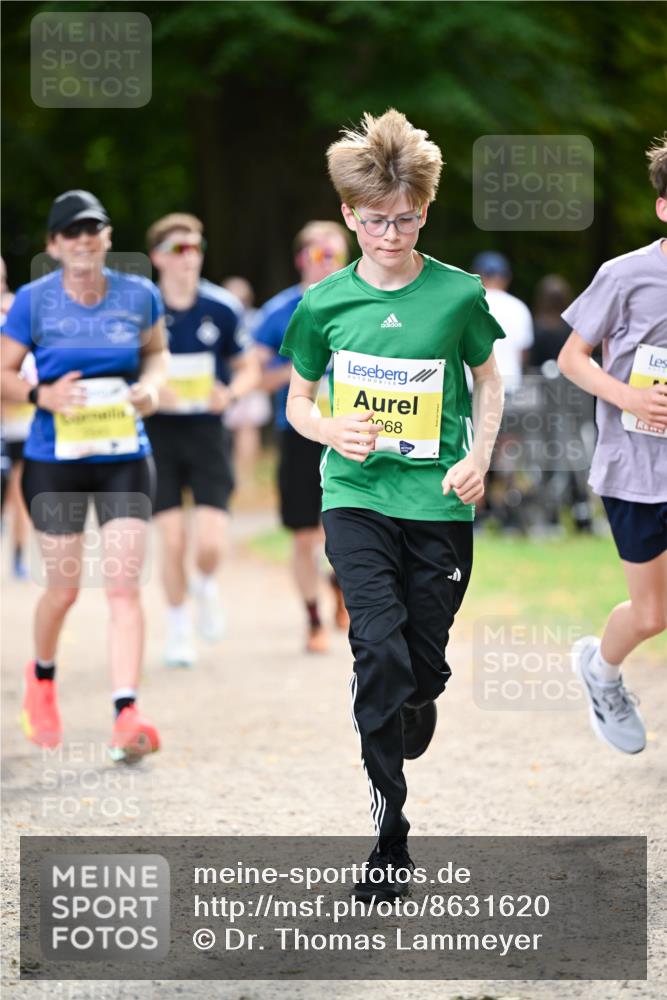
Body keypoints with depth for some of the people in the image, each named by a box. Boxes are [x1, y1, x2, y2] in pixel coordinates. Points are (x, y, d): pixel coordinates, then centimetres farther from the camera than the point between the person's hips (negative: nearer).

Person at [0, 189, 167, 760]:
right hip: (55, 461, -1)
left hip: (125, 460, 1)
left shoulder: (139, 296, 0)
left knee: (125, 586, -10)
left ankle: (127, 714, -15)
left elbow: (157, 351, 17)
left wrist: (151, 386, -4)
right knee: (65, 587, 6)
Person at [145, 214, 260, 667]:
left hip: (207, 430, 1)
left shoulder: (222, 308, -2)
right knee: (172, 540, -4)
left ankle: (206, 586, 25)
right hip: (158, 431, -1)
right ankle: (178, 626, 18)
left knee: (211, 542, -11)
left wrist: (231, 392, -11)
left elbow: (249, 368, 10)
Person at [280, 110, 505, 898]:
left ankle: (410, 738, 44)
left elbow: (488, 380, 13)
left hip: (439, 505, 1)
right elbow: (297, 400, 11)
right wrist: (332, 431, -10)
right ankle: (390, 838, -11)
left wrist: (479, 458, -2)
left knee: (425, 663, 5)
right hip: (357, 498, 0)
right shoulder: (325, 303, 0)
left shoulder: (458, 294, -3)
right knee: (381, 649, -17)